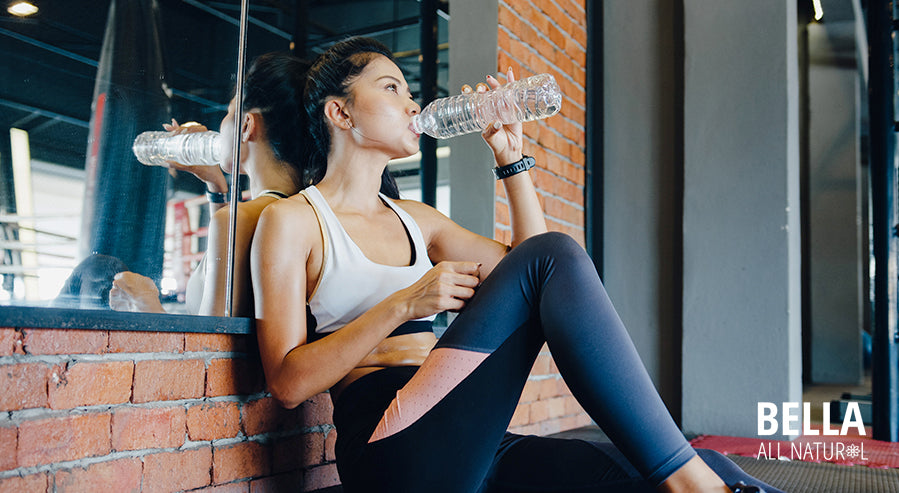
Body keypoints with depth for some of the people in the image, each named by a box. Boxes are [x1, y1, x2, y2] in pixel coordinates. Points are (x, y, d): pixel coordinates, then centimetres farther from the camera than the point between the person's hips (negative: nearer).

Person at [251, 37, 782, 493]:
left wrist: (511, 157, 16)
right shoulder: (290, 219, 4)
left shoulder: (414, 219, 23)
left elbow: (530, 264, 21)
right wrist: (403, 305, -15)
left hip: (476, 449, 6)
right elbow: (288, 381, -6)